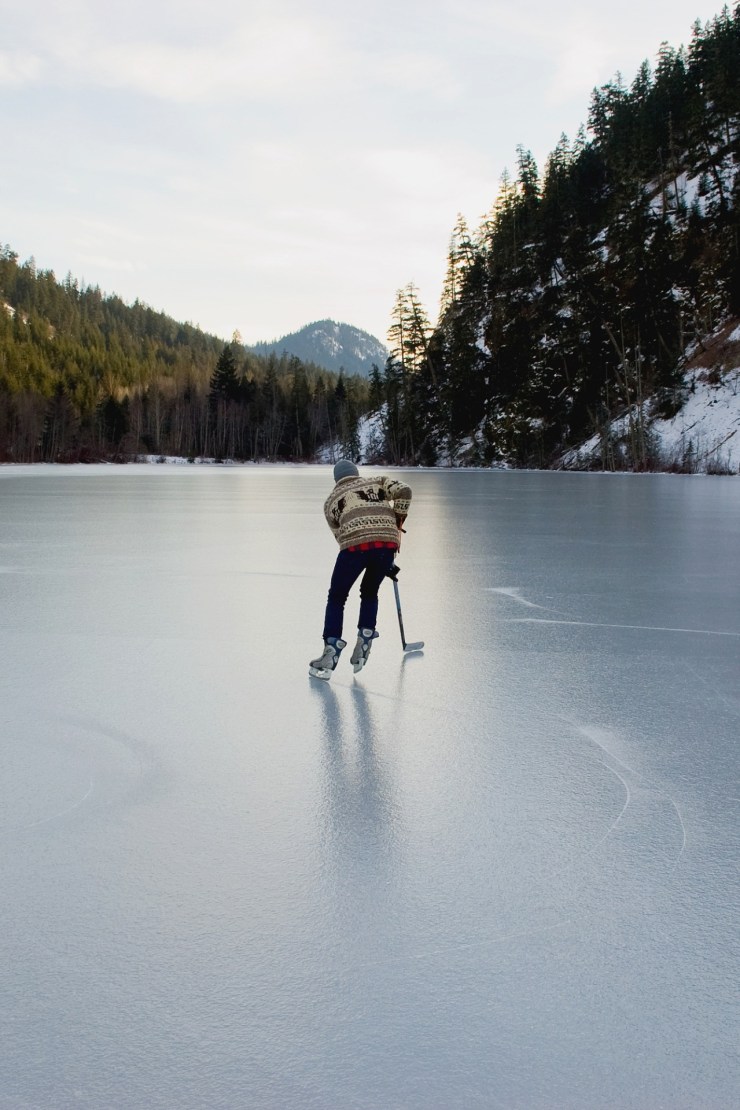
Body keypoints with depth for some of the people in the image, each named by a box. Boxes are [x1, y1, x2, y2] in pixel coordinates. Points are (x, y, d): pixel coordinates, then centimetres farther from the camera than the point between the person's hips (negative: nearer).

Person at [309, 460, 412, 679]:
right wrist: (398, 521, 18)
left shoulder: (331, 500, 26)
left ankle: (331, 653, 6)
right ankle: (363, 644, 18)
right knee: (369, 593, 26)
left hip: (355, 545, -2)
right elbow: (403, 491, 7)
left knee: (336, 598, 14)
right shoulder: (377, 482, 27)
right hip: (388, 542, 2)